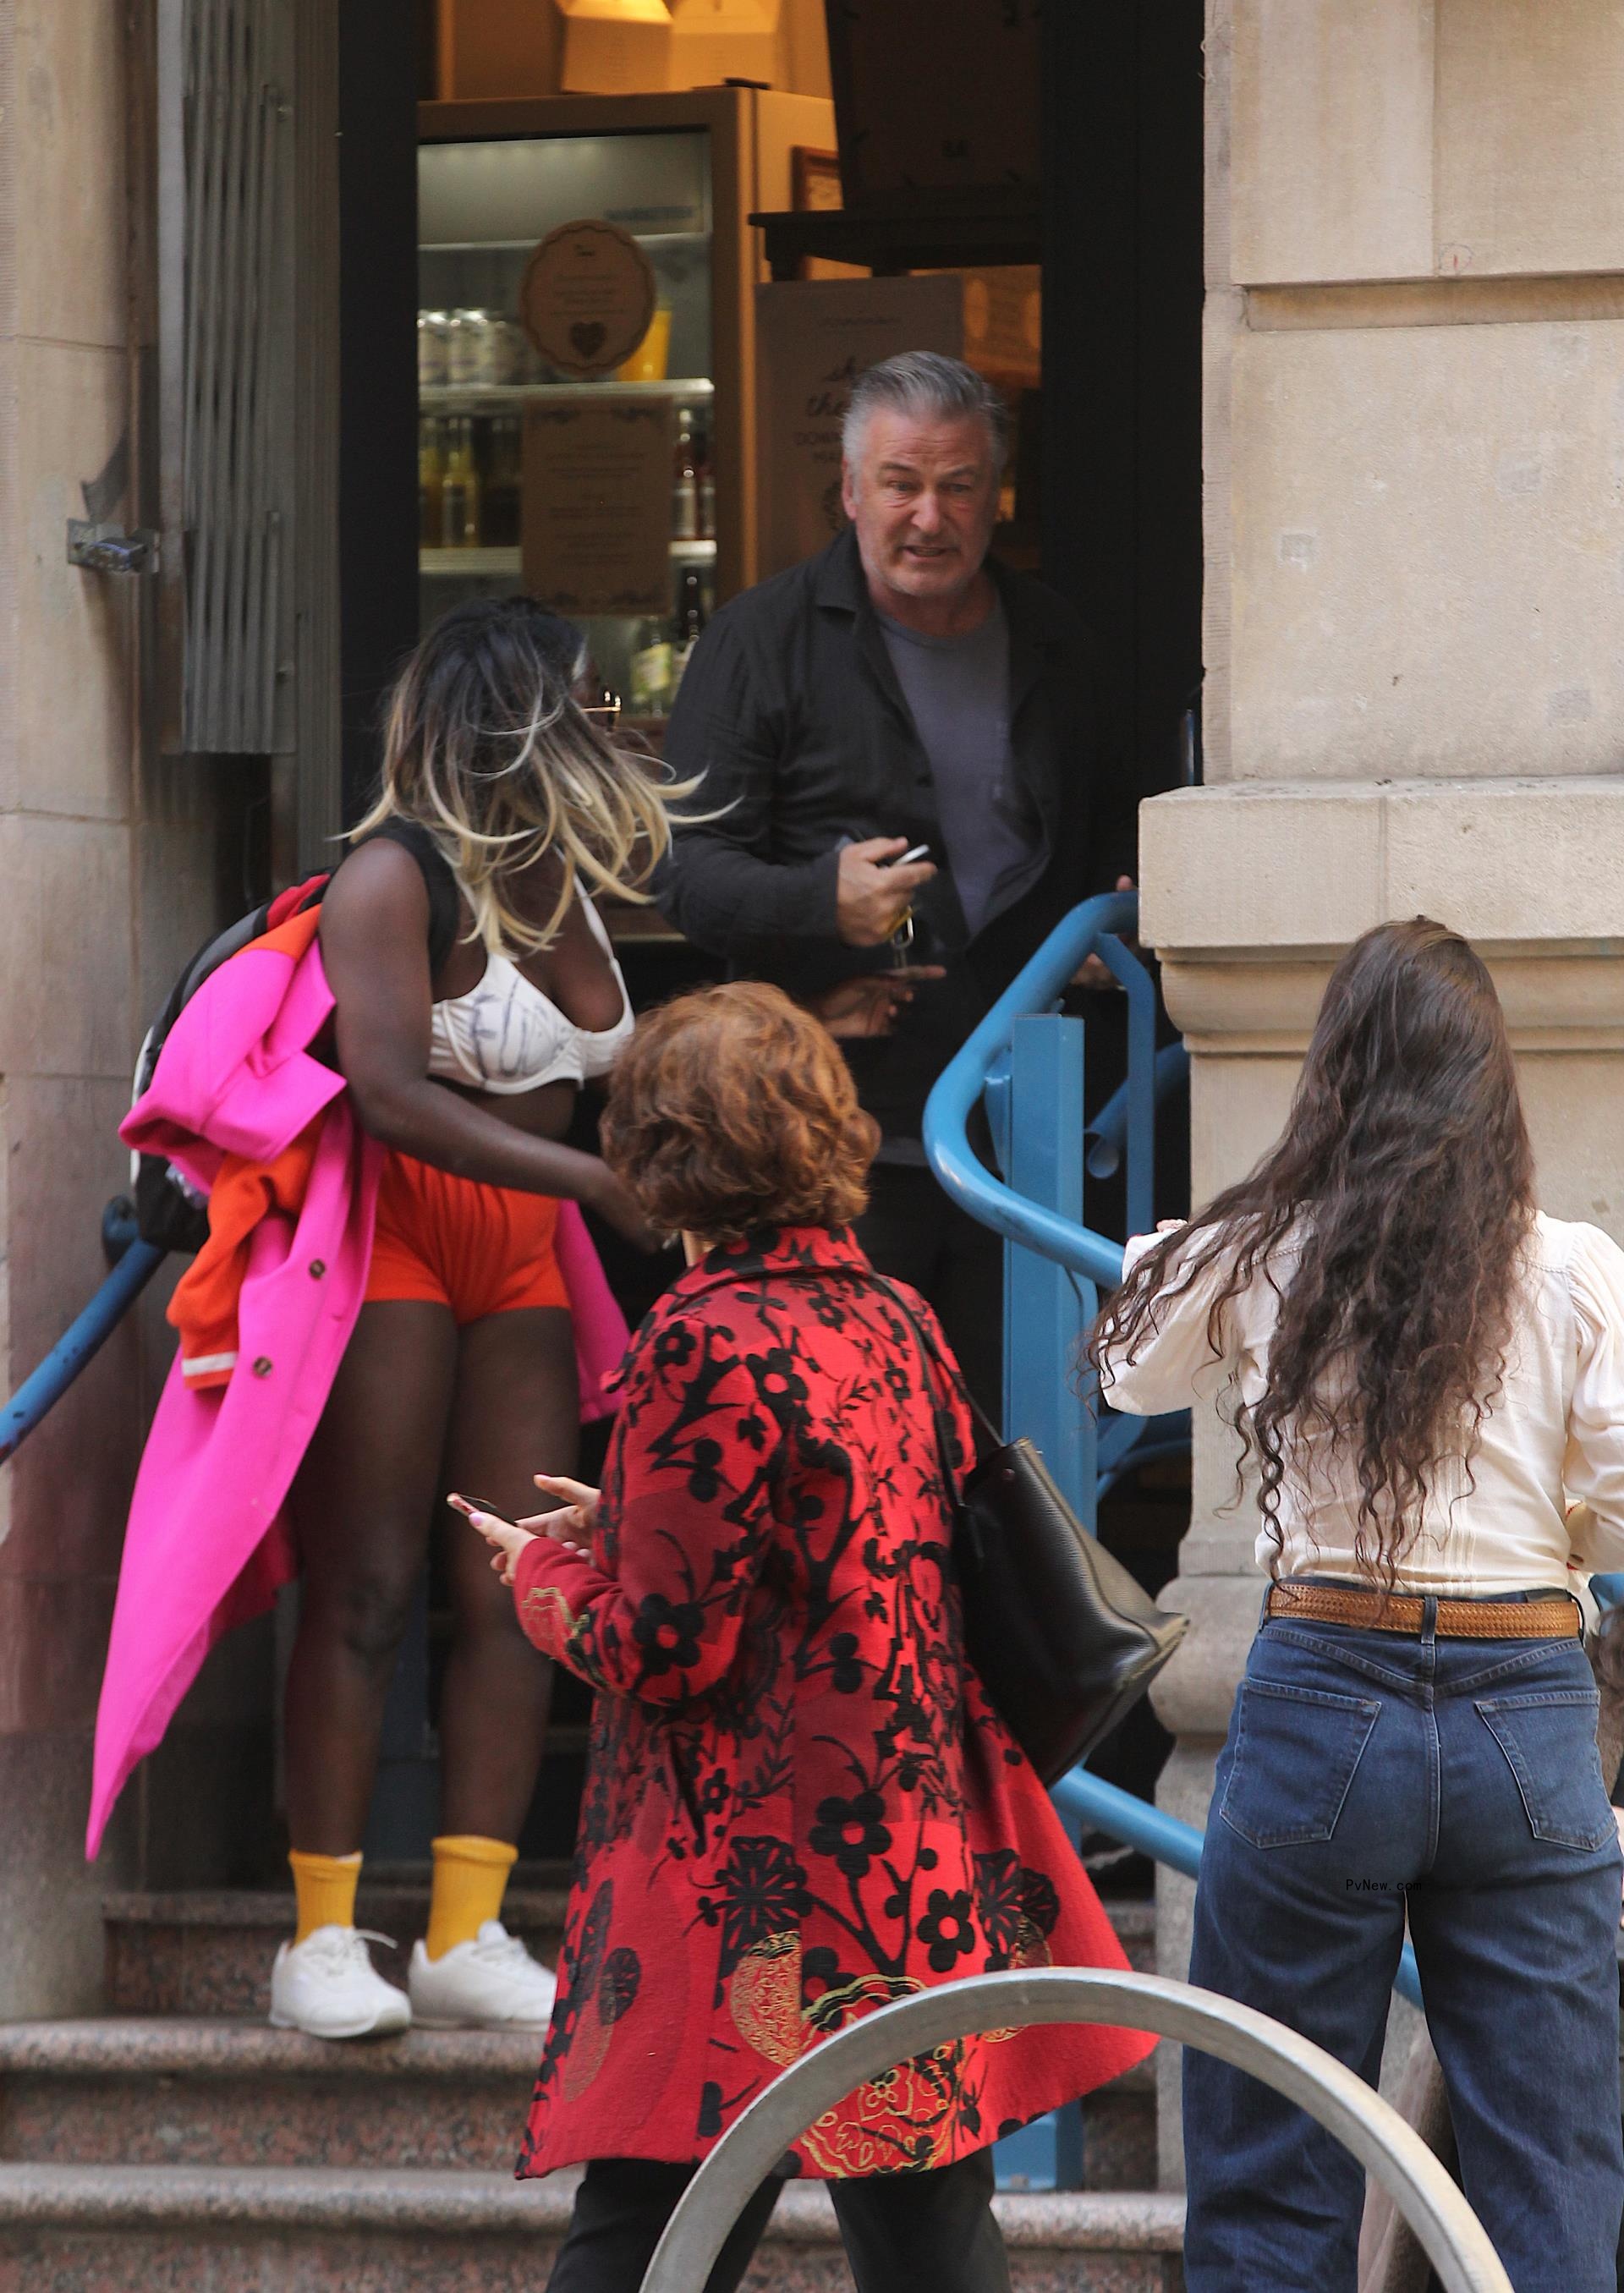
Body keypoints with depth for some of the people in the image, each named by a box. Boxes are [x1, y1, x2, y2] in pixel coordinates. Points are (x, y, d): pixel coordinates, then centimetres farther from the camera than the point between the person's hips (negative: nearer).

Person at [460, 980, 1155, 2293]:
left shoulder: (704, 1348, -14)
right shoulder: (898, 1322, 9)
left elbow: (666, 1651, -14)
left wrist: (545, 1574, 5)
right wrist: (628, 1527, 25)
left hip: (758, 1886, -8)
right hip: (931, 1870, 8)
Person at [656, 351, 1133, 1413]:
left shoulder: (1054, 642, 16)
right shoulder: (765, 638, 2)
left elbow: (1109, 823, 32)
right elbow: (690, 866, -3)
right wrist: (823, 900, -22)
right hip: (844, 1139, -4)